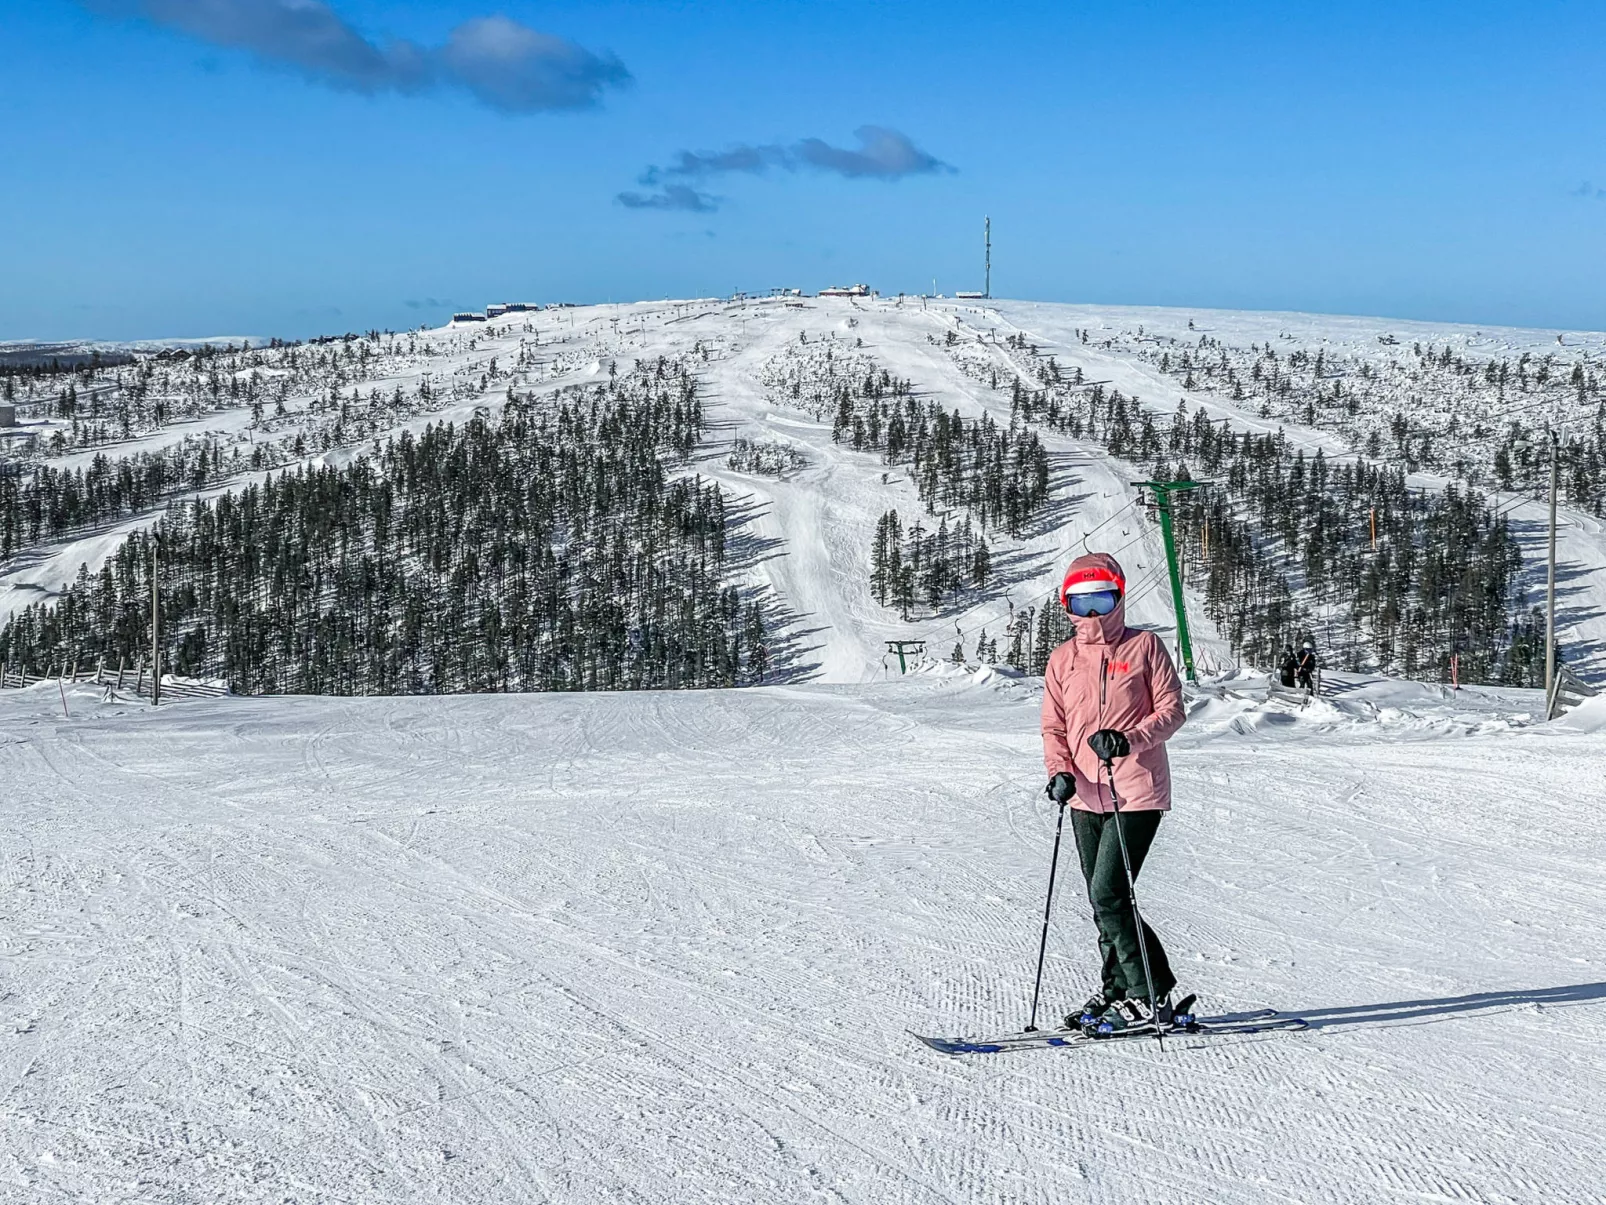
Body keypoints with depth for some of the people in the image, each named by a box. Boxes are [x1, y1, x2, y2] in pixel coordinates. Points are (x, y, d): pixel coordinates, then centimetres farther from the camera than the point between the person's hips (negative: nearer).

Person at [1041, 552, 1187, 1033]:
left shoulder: (1144, 646, -1)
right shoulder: (1062, 658, 10)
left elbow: (1171, 709, -3)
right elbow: (1053, 726, 12)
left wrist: (1131, 738, -20)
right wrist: (1060, 772, -7)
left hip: (1138, 794, -5)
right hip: (1086, 798, 6)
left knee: (1108, 896, -13)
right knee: (1104, 903, 11)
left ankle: (1149, 998, -3)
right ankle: (1119, 991, 24)